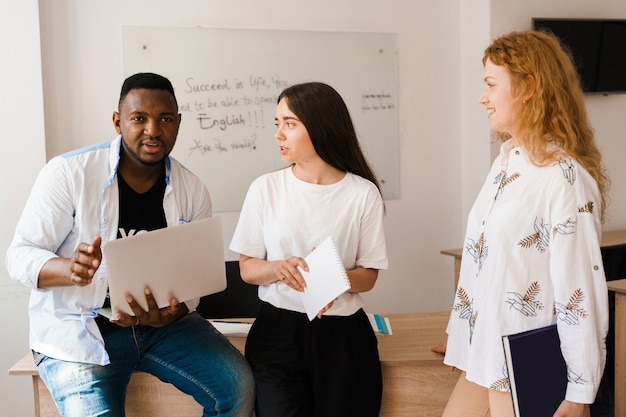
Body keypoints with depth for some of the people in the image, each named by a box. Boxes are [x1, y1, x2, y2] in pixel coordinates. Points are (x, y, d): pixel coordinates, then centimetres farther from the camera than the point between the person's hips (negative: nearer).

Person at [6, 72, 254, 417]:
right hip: (78, 328, -3)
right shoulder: (69, 173, -11)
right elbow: (20, 256, -9)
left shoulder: (192, 191, 0)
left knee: (237, 386, -13)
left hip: (162, 321, 3)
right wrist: (69, 268, -31)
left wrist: (171, 313, -20)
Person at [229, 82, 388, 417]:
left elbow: (368, 276, 1)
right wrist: (279, 267, -18)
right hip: (278, 330, 0)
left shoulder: (363, 193, -5)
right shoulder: (265, 188, -2)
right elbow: (247, 268, 3)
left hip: (342, 332, 0)